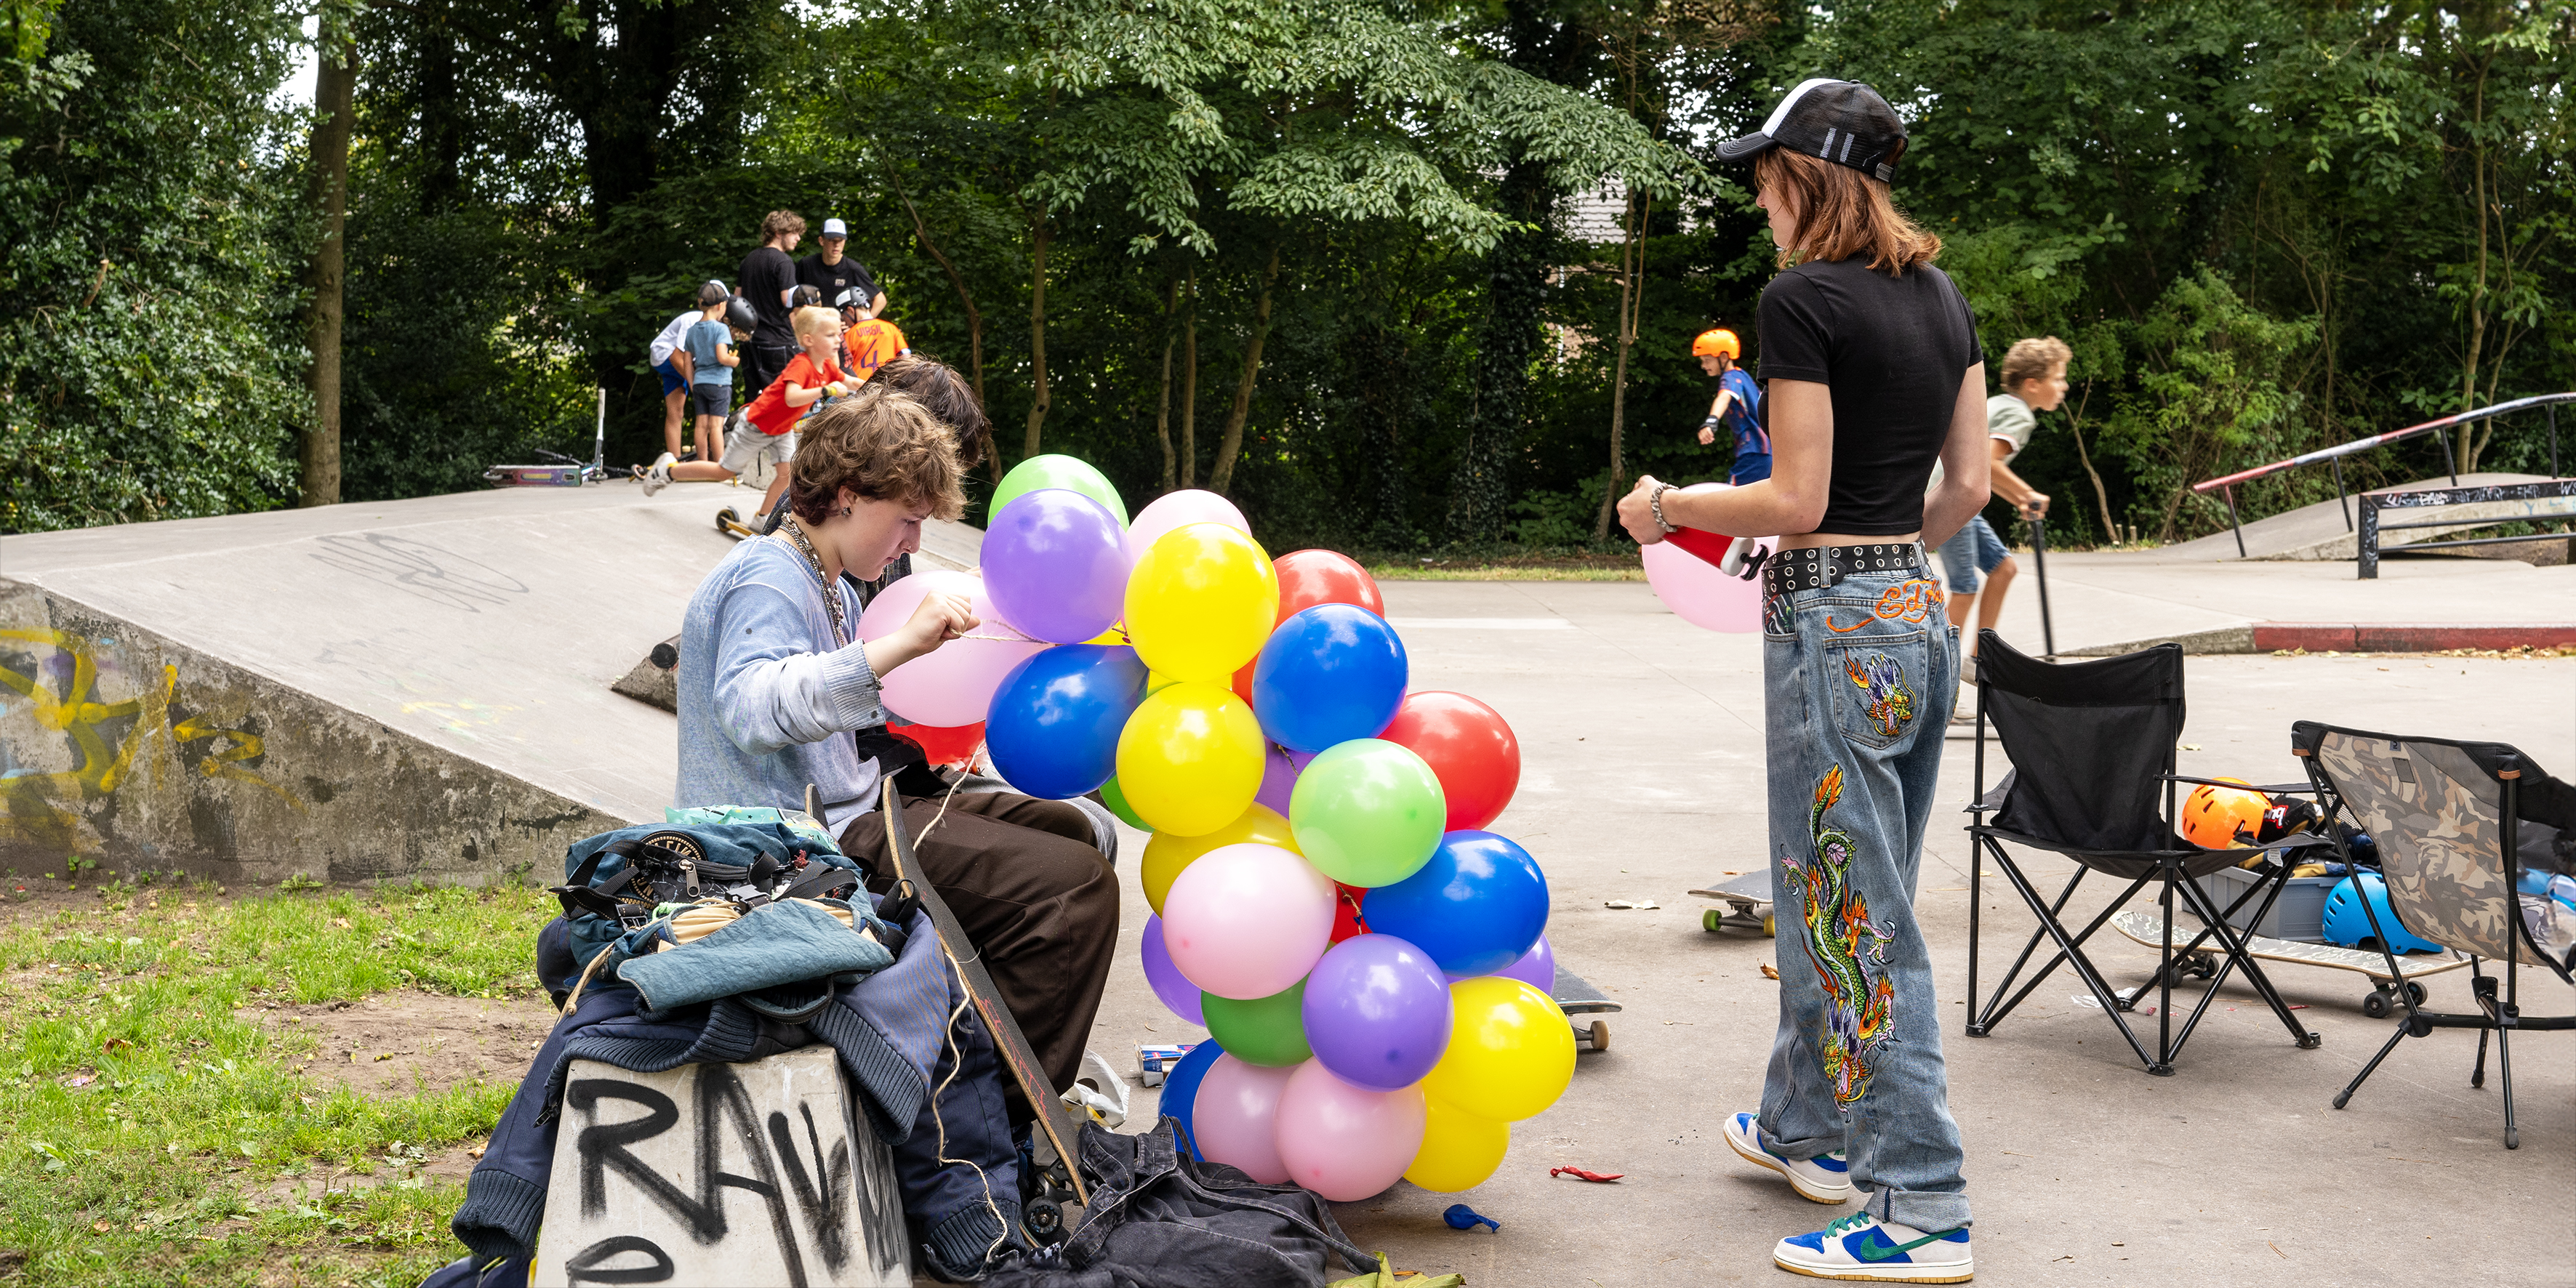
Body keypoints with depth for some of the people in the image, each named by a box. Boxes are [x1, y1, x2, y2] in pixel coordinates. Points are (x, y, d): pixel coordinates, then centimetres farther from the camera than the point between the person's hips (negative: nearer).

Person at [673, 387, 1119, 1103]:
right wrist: (900, 645, -42)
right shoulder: (769, 579, -16)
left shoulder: (833, 585, 18)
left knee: (1081, 833, 17)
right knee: (1075, 884, -21)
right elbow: (752, 708, -36)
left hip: (851, 809, 11)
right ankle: (1007, 1117, -12)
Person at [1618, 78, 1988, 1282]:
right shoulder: (1941, 296, 11)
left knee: (1856, 919, -2)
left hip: (1834, 628, -9)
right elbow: (1968, 485, 13)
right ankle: (1805, 1128, 36)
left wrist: (1669, 507, -2)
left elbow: (1795, 501, -16)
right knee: (1836, 896, 21)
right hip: (1922, 617, 9)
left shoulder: (1802, 297, -14)